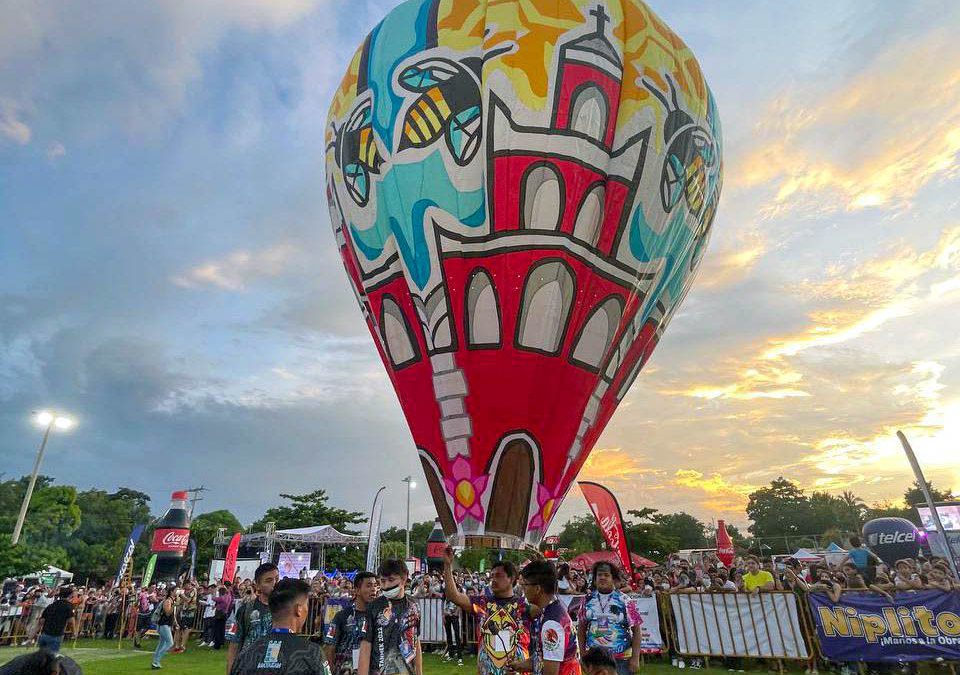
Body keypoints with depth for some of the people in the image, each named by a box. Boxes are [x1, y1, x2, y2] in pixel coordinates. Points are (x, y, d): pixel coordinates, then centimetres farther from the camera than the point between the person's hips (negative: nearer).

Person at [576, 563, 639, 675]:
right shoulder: (588, 600, 1)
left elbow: (636, 630, -3)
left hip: (621, 659, -2)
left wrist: (635, 658, -8)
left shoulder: (624, 601, -6)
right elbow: (581, 628, 8)